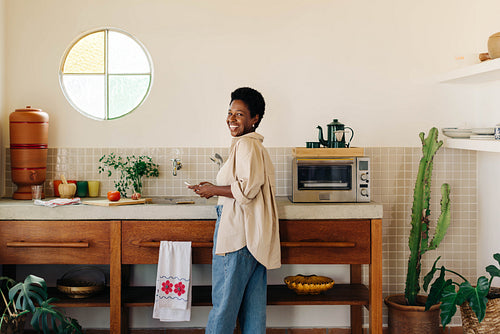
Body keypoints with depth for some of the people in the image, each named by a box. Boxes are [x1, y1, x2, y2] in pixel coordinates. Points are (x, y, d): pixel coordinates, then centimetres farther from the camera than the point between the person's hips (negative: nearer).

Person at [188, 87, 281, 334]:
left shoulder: (245, 144, -12)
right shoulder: (257, 145, 19)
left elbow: (247, 188, -21)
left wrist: (213, 190, -9)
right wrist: (216, 189, 17)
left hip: (237, 231, -10)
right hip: (255, 236, 10)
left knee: (225, 300, -1)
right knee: (252, 303, 12)